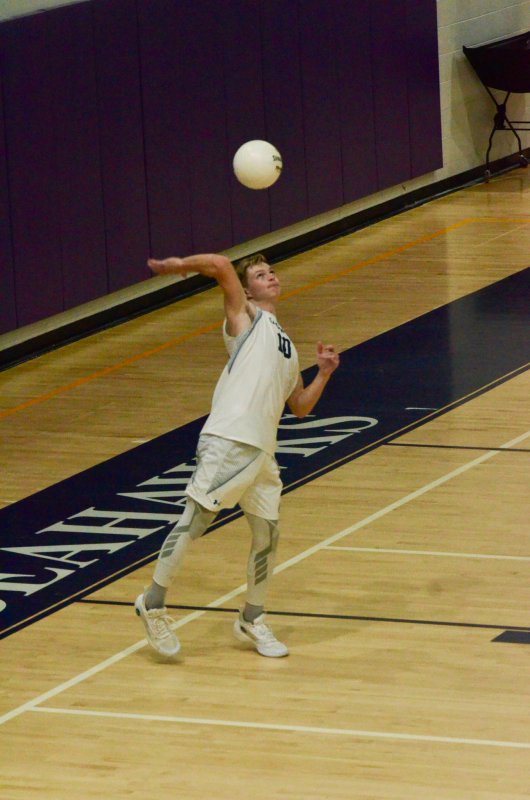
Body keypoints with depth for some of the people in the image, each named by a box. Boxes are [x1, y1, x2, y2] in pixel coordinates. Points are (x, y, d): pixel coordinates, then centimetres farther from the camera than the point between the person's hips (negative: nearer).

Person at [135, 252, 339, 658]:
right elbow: (220, 265, -8)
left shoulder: (284, 343, 27)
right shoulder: (245, 317, 7)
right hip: (227, 441, -7)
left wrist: (324, 374, 14)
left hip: (262, 450, 7)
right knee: (195, 520, -7)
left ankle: (252, 621, 24)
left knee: (268, 534, 9)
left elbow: (300, 407, 27)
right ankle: (153, 603, 4)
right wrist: (180, 265, 3)